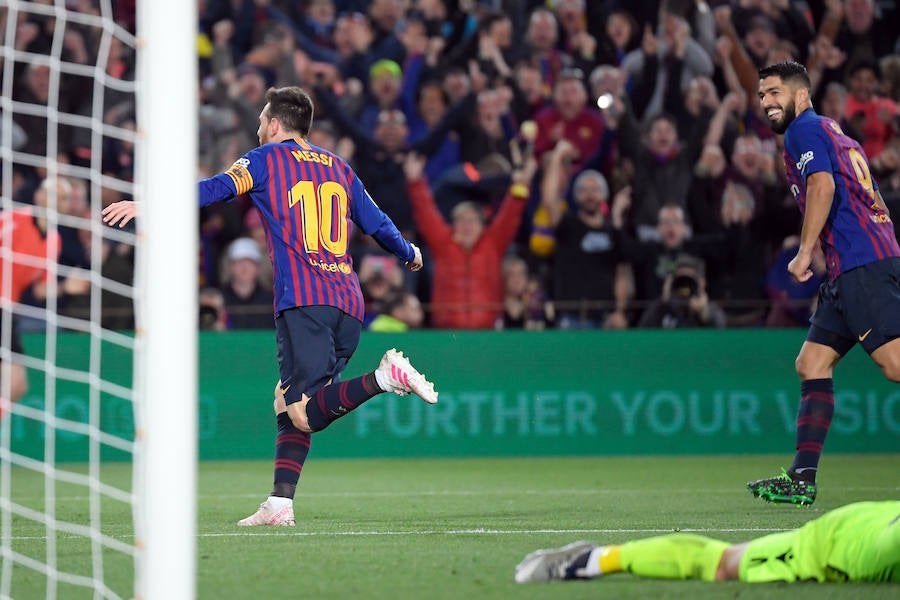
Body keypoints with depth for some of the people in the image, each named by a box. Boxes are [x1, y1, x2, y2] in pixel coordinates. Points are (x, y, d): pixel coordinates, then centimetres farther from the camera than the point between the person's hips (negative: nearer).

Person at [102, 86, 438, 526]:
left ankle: (383, 378, -31)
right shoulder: (338, 168, 21)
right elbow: (377, 224, 28)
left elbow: (217, 189, -7)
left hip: (303, 301, -6)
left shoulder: (267, 159, 6)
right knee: (288, 399, 12)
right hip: (348, 305, 6)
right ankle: (280, 503, 2)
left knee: (304, 415, -11)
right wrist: (409, 254, 48)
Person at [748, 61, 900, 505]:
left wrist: (805, 252, -16)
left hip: (860, 263, -11)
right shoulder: (831, 131, 27)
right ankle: (802, 480, 6)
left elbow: (823, 186, -18)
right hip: (851, 268, 11)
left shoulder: (805, 129, -2)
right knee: (812, 364, 9)